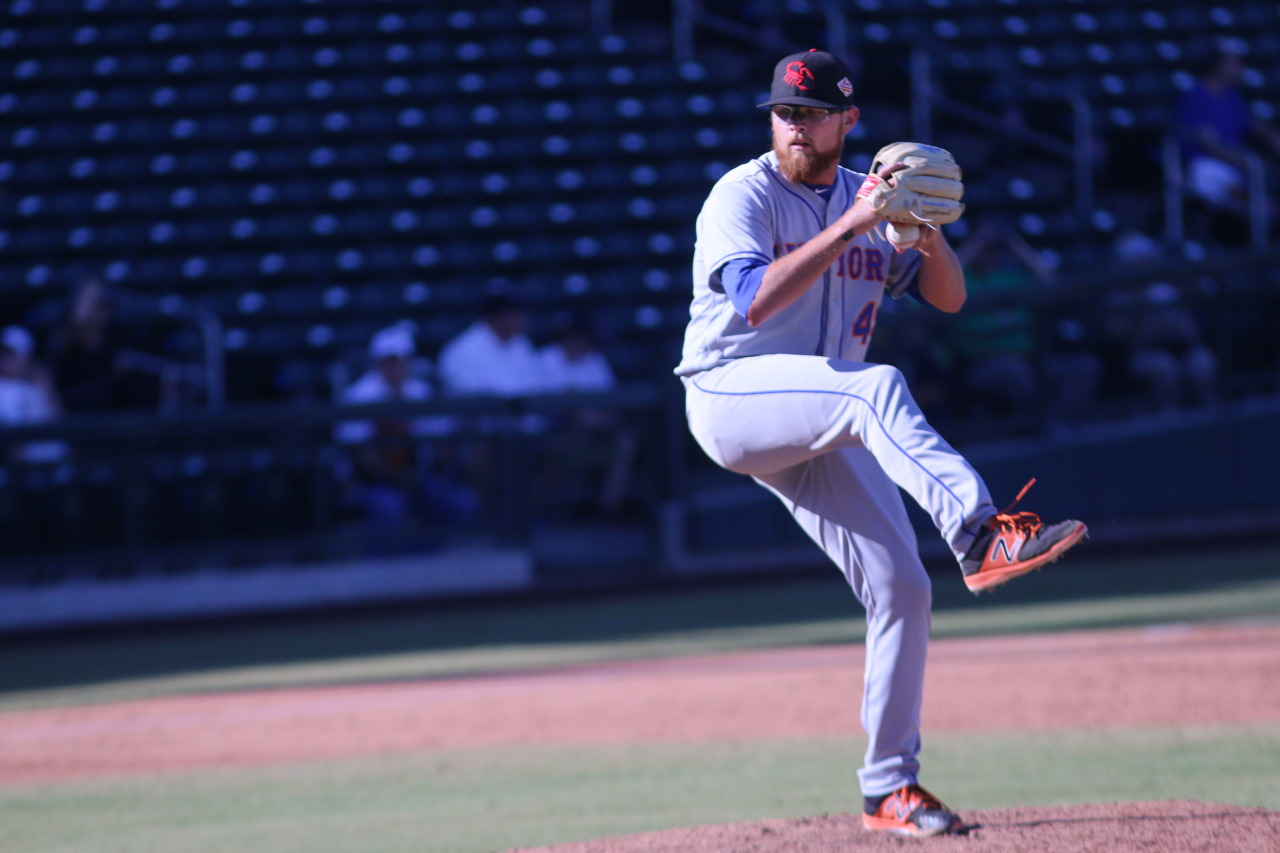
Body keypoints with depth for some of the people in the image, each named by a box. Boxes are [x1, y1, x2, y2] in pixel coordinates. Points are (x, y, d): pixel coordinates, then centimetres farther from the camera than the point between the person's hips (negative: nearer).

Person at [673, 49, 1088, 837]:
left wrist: (928, 236, -14)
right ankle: (981, 535, -52)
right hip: (732, 396, -6)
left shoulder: (871, 199, 12)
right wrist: (850, 226, -28)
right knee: (877, 387, -34)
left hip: (819, 430, 6)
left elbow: (948, 297, 7)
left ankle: (891, 788, 6)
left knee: (901, 586, -4)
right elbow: (755, 299, -25)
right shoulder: (744, 195, -7)